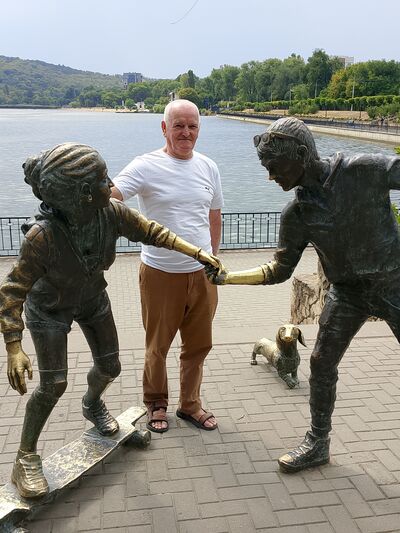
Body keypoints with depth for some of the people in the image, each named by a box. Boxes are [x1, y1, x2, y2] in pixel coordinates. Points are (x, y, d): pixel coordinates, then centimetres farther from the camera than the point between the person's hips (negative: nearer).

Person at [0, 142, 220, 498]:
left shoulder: (112, 214, -28)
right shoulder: (42, 235, -39)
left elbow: (152, 232, -11)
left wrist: (198, 253, -16)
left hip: (92, 299, 5)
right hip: (50, 308, -4)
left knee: (110, 367, 12)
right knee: (54, 385, -7)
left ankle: (93, 405, 48)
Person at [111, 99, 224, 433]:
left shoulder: (208, 168, 5)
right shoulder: (147, 166, -10)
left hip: (202, 273, 4)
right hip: (161, 274, -4)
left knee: (199, 344, 15)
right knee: (158, 346, 12)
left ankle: (190, 404, 35)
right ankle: (156, 404, 35)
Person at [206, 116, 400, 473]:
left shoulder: (364, 170, -19)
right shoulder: (297, 214, -6)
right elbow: (279, 271, 0)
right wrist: (227, 277, -6)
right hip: (347, 293, 3)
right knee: (322, 364, 5)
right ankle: (317, 443, 24)